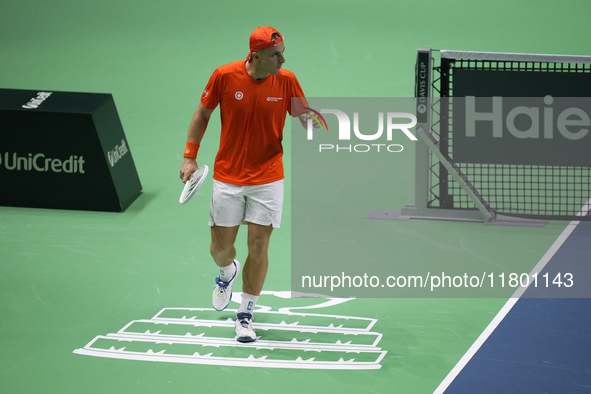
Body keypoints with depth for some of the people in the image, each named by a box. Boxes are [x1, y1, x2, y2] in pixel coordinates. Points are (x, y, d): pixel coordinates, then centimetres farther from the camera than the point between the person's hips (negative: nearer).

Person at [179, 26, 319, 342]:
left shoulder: (286, 81, -8)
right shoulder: (224, 76, -11)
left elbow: (304, 116, 2)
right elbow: (202, 114, 3)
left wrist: (314, 126, -23)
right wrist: (190, 156, 1)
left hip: (267, 179, 0)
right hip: (227, 178, 0)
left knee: (258, 247, -5)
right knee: (220, 248, 5)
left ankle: (245, 316, 11)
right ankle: (227, 273, 44)